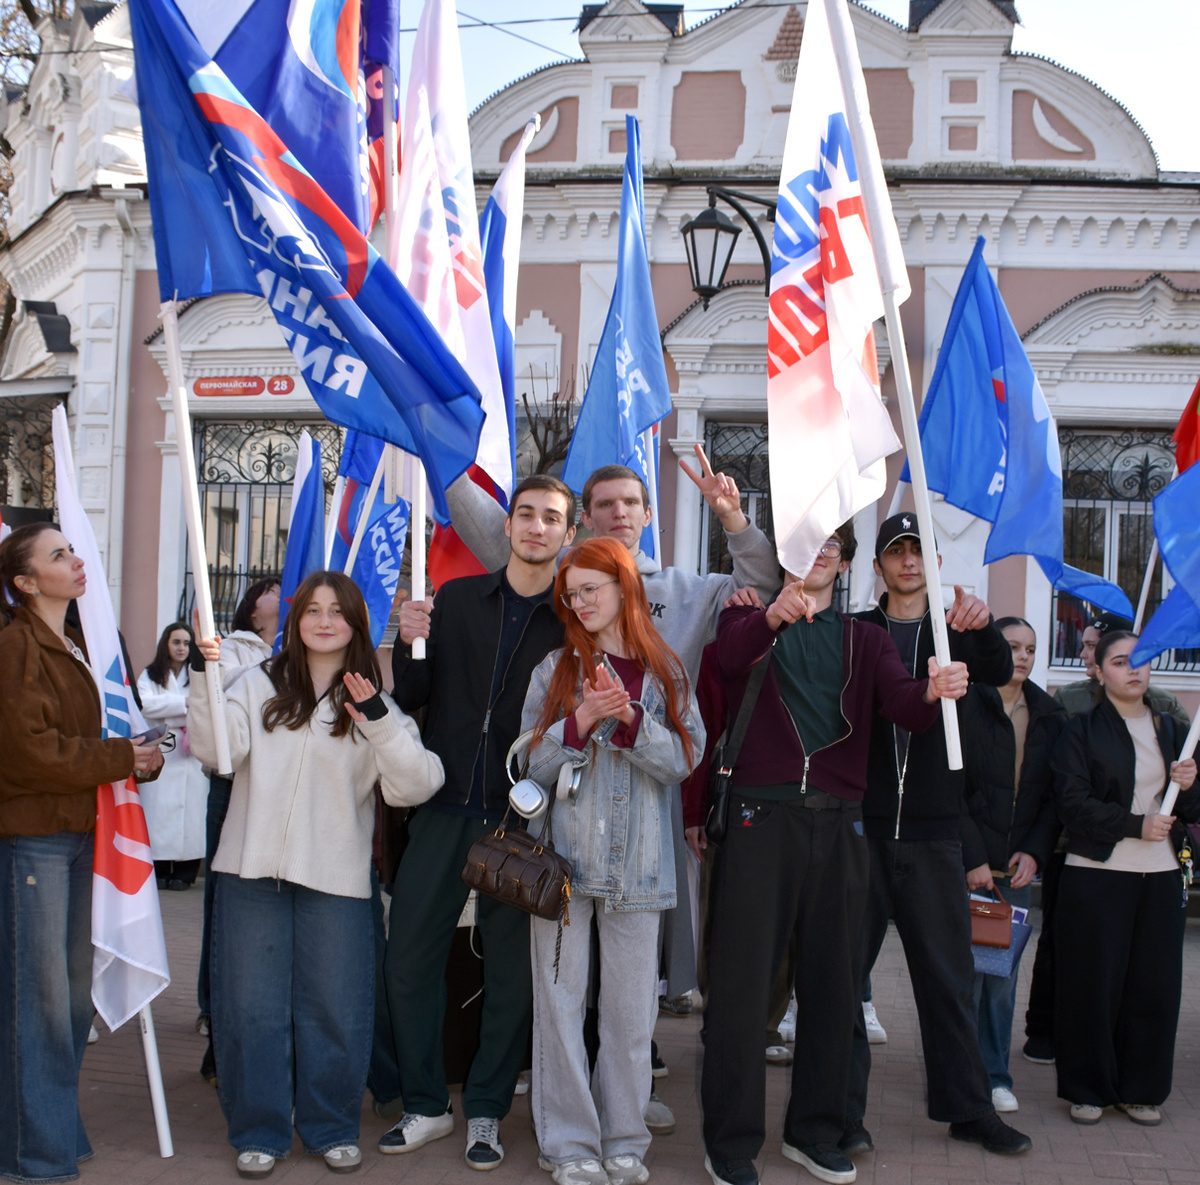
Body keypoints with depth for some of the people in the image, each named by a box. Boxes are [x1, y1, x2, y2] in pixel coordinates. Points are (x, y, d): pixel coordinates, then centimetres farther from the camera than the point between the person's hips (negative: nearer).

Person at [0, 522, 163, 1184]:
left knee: (73, 993, 13)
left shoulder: (73, 646, 18)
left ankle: (57, 1128, 25)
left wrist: (141, 756, 3)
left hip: (76, 830, 9)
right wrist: (120, 758, -11)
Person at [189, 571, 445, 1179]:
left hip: (336, 877, 0)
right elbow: (217, 750, -8)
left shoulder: (375, 701, 3)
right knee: (253, 1005, 7)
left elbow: (412, 787, -8)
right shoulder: (260, 686, 5)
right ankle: (259, 1131, 20)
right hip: (254, 871, 1)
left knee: (336, 1008, 6)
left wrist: (379, 721, -21)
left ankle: (330, 1126, 23)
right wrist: (205, 681, -20)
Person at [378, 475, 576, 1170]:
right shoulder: (456, 599, 8)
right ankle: (427, 1105, 20)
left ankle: (486, 1111, 20)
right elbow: (413, 698, 8)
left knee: (513, 968, 4)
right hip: (445, 807, 2)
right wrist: (410, 645, -10)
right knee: (410, 959, 4)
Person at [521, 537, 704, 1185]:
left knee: (632, 1008, 6)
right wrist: (582, 720, -15)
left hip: (637, 864, 1)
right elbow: (532, 763, 1)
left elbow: (684, 760, -2)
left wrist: (629, 719, -16)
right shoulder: (556, 670, 5)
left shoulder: (666, 674, 7)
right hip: (564, 857, 0)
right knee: (562, 1003, 1)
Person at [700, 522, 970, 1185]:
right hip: (762, 817, -3)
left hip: (838, 825, 3)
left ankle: (814, 1131, 21)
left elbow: (902, 703, -3)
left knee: (832, 982, 8)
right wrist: (775, 615, -36)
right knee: (742, 981, -3)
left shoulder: (864, 640, 16)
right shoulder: (752, 618, 9)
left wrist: (933, 691, -26)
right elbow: (732, 655, -15)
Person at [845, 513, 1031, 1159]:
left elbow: (999, 671, -10)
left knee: (948, 974, 8)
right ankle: (843, 1109, 11)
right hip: (860, 827, -1)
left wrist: (981, 623, -32)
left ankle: (967, 1106, 20)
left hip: (935, 833, 1)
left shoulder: (955, 633, 9)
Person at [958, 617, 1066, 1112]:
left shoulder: (1049, 716, 11)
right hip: (965, 865, -4)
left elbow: (1055, 794, 12)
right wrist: (973, 858, -11)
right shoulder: (965, 704, -5)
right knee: (966, 969, -4)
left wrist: (1035, 852, -1)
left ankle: (995, 1075, 17)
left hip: (1017, 867, 5)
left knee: (1005, 972, 7)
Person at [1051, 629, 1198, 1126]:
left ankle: (1140, 1089, 17)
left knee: (1155, 985, 3)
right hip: (1096, 874, -4)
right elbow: (1075, 804, -9)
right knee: (1094, 984, 0)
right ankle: (1088, 1090, 13)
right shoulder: (1081, 731, 0)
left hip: (1160, 875, 4)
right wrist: (1136, 825, -17)